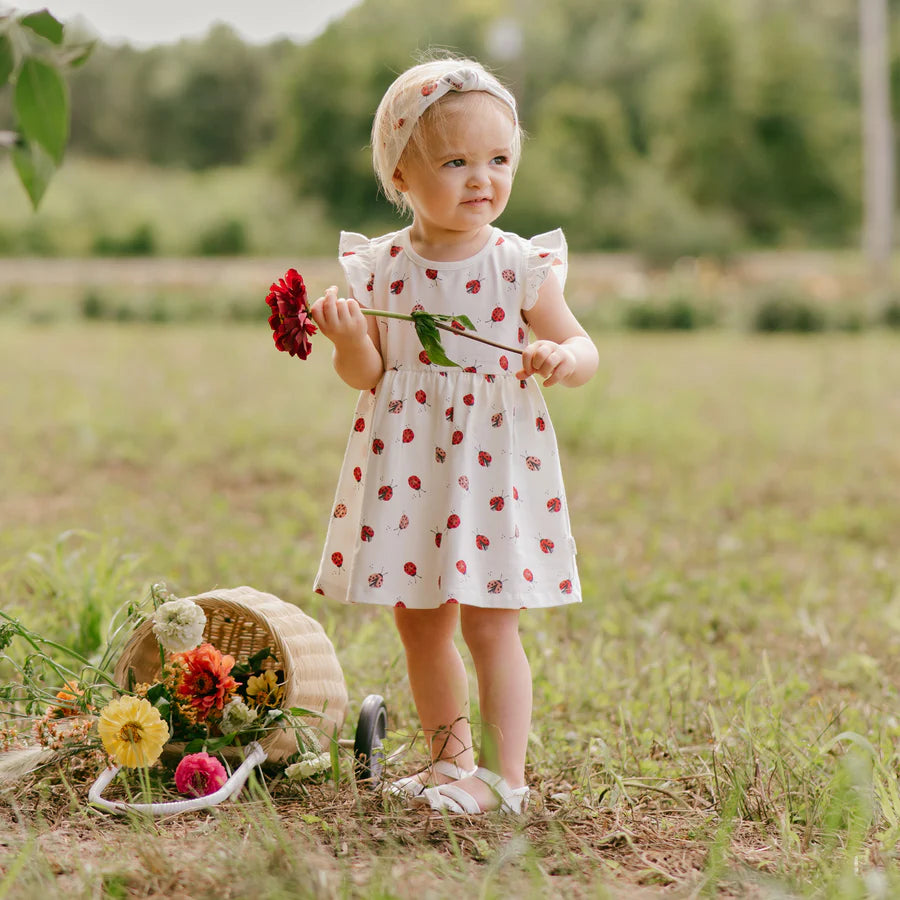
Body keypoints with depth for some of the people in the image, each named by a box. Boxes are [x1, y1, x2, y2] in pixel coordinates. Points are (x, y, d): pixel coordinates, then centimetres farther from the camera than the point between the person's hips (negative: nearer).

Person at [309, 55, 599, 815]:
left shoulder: (521, 264, -6)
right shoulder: (380, 266, -1)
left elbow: (582, 346, -1)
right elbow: (367, 375, 0)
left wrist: (562, 360, -23)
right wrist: (351, 339, -20)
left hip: (493, 461, -3)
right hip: (406, 464, 3)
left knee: (488, 622, -4)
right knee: (419, 620, 13)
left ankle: (504, 776, 5)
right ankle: (450, 758, 29)